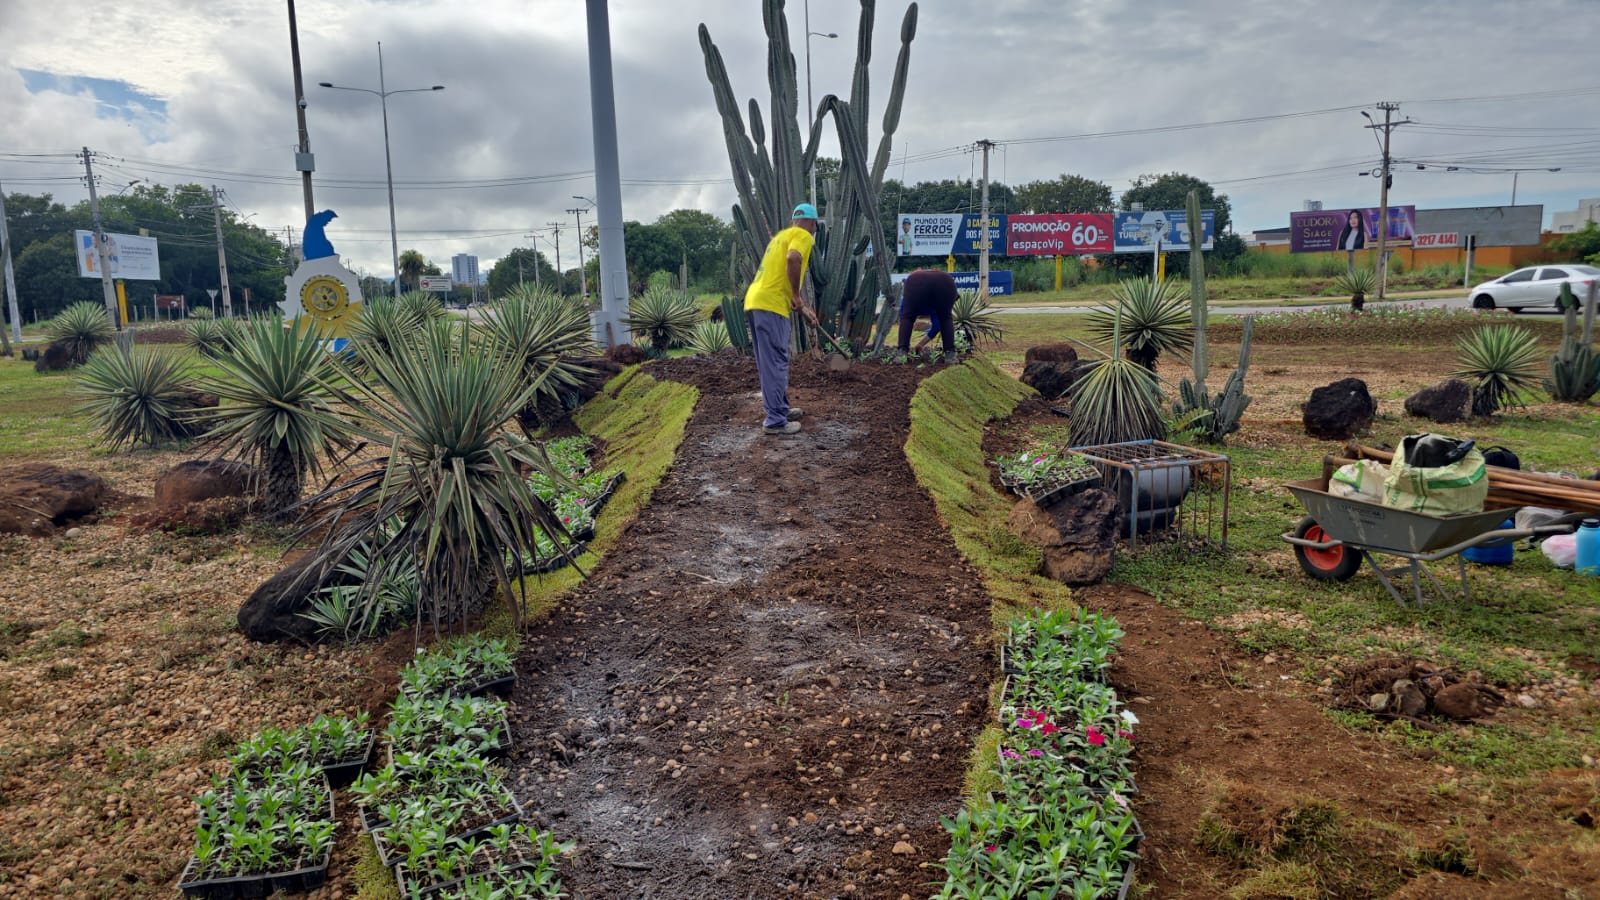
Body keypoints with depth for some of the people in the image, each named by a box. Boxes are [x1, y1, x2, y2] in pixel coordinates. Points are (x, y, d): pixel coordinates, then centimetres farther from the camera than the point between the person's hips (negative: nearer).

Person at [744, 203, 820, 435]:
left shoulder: (782, 235, 27)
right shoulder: (803, 236, -1)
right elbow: (793, 259, -24)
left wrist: (803, 307, 39)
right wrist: (797, 296, -12)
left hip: (754, 302, 9)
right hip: (771, 305, -9)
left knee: (771, 362, 17)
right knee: (775, 363, -6)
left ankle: (781, 409, 27)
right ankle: (775, 421, -5)